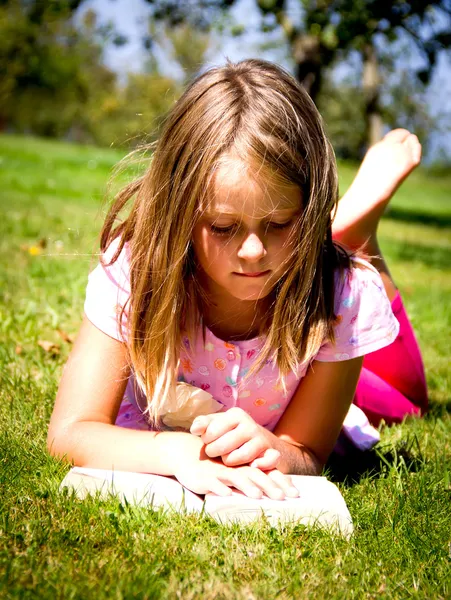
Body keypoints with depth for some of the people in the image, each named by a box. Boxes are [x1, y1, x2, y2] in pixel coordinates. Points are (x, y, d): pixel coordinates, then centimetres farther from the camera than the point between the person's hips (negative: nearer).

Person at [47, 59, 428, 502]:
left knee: (399, 397, 23)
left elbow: (308, 453, -28)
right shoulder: (134, 270, -38)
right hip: (152, 445, -1)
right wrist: (177, 451, -58)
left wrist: (272, 451, -55)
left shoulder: (344, 297, -36)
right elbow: (70, 432, -37)